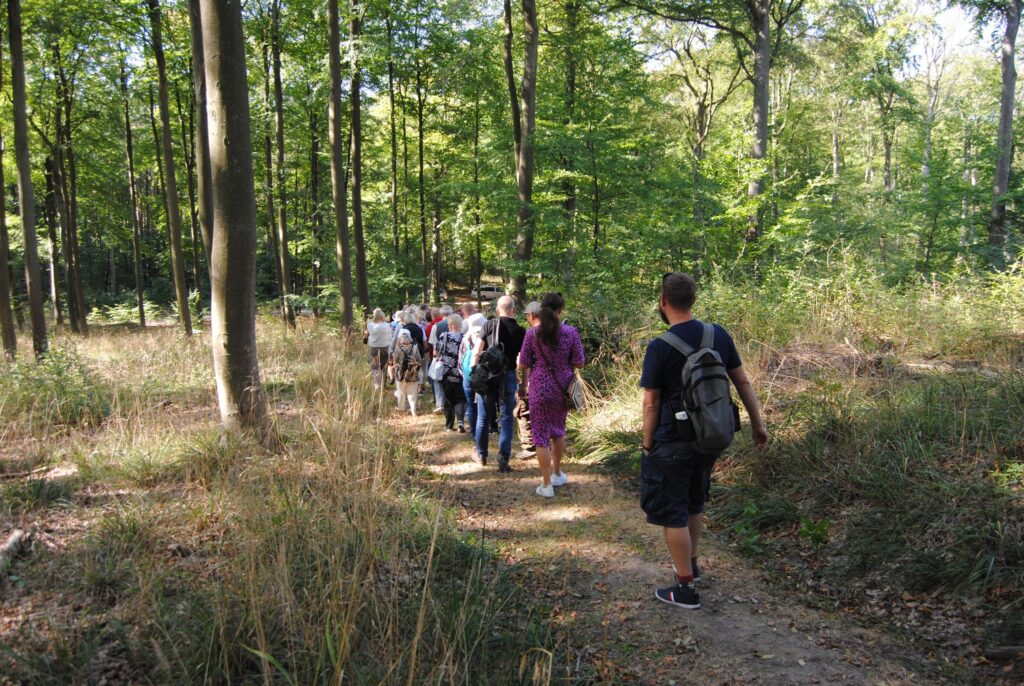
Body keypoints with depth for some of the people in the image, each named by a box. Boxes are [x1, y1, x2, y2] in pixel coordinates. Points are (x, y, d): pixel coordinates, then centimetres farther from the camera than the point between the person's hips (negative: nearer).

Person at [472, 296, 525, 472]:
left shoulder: (489, 324, -2)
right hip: (508, 376, -1)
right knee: (507, 419, 7)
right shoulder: (520, 331, -2)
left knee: (484, 417, 14)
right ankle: (503, 460, 2)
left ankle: (481, 454, 29)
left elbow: (476, 352, -5)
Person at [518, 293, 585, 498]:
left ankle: (547, 485, 7)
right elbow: (579, 364, -3)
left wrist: (524, 385, 15)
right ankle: (557, 473, 37)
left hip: (539, 389, -2)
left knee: (541, 435, 4)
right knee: (558, 430, 22)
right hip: (563, 388, 2)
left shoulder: (533, 333, -7)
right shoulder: (571, 333, -6)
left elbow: (523, 364, -1)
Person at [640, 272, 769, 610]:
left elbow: (651, 404, -13)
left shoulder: (659, 347, -16)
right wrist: (758, 423, 14)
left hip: (672, 443, -6)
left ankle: (686, 589, 13)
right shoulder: (719, 335, -1)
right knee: (694, 503, 25)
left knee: (672, 513, 6)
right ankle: (691, 565, 41)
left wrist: (647, 446, -3)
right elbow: (742, 382, 5)